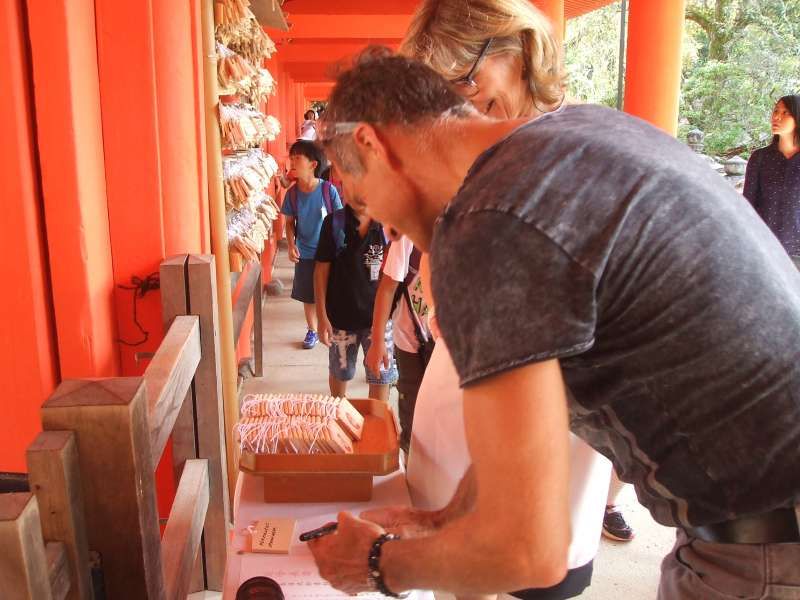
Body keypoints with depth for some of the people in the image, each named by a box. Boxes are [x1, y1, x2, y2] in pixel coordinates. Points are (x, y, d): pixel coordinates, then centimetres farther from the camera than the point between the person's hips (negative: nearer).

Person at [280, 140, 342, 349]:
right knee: (308, 296, 14)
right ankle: (312, 331, 33)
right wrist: (291, 245, -10)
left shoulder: (328, 190, -16)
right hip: (305, 254, 3)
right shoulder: (292, 193, -7)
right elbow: (290, 222, 4)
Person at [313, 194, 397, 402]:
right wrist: (322, 316, -7)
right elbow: (322, 270, -5)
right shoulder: (334, 223, -7)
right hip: (341, 315, 1)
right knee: (340, 371, 19)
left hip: (379, 315, 0)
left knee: (380, 376, 4)